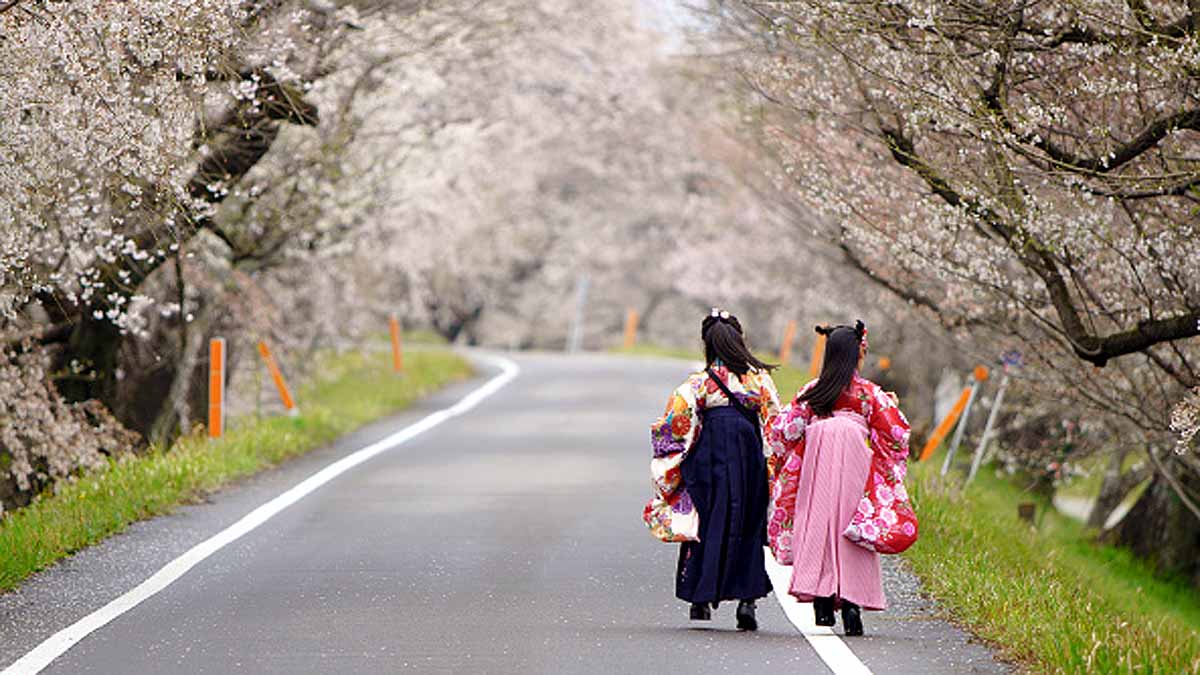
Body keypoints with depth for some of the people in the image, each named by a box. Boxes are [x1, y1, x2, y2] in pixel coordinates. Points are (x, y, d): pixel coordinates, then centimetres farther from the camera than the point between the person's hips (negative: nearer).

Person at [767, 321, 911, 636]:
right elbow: (894, 435, 3)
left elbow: (784, 432, 4)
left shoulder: (812, 391, 3)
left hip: (817, 466, 1)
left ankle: (821, 602, -2)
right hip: (854, 464, -1)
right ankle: (850, 603, -7)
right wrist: (891, 406, 20)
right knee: (850, 532, 2)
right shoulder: (868, 392, -1)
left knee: (817, 526, 5)